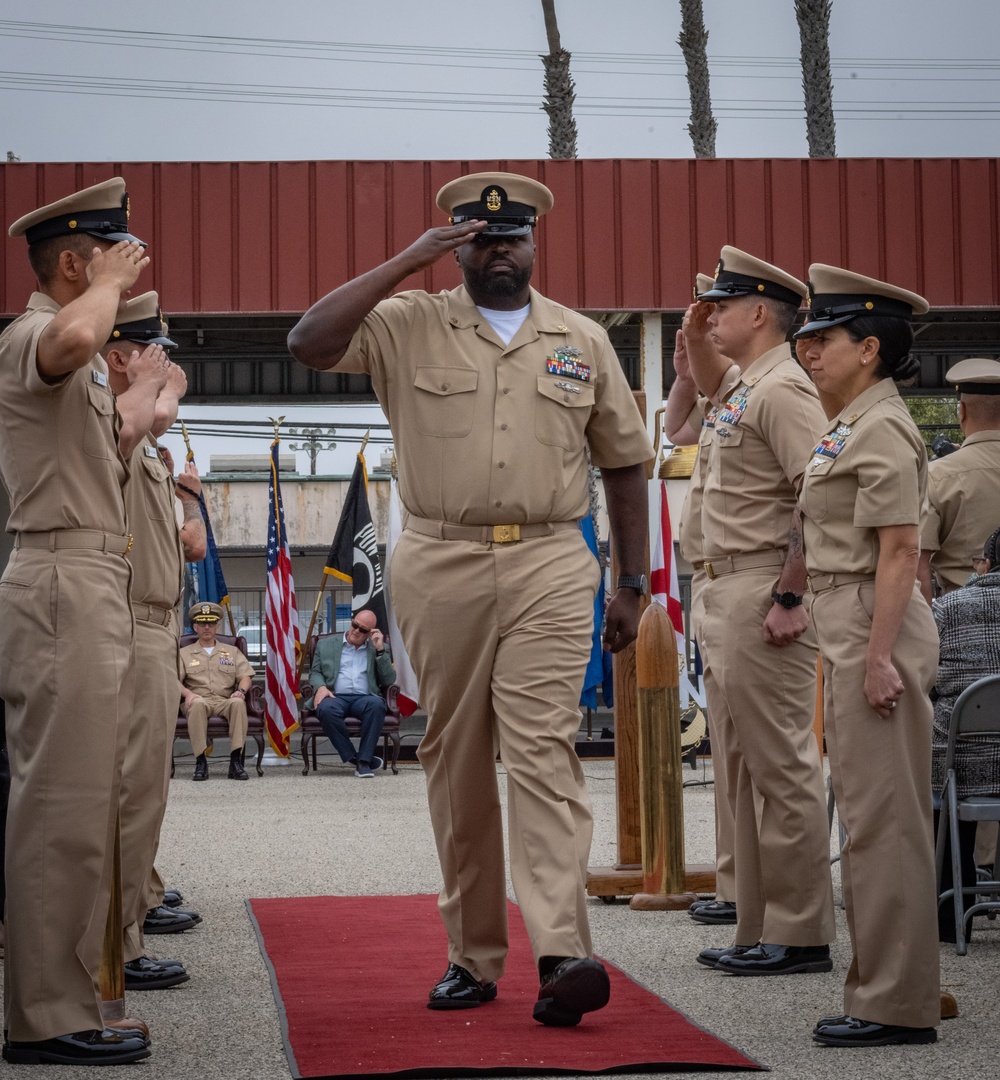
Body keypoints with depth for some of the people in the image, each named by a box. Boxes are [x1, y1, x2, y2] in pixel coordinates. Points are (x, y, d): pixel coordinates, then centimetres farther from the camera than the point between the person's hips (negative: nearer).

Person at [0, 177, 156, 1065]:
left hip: (90, 584, 11)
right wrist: (109, 284, -16)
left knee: (77, 803, 12)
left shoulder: (79, 367, 24)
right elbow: (74, 338, -35)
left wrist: (143, 399, 41)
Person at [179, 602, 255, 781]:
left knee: (238, 702, -35)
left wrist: (241, 690, -11)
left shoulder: (232, 651, 25)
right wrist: (187, 693, -16)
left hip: (225, 700, 1)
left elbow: (246, 676, 12)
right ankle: (200, 762, -37)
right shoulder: (184, 653, 21)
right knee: (198, 703, -39)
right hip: (198, 699, -1)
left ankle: (236, 760, -37)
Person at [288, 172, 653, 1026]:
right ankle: (473, 956, 14)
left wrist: (632, 584, 13)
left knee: (544, 751, -13)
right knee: (456, 764, 5)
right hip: (440, 565, 1)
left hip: (548, 567, 0)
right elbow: (309, 343, -10)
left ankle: (562, 955, -22)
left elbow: (624, 464, 17)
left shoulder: (583, 342, 13)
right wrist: (405, 264, -10)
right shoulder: (409, 326, 7)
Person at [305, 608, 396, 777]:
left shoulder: (378, 648, 19)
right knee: (326, 709, -37)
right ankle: (354, 758, -25)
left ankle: (363, 761, -30)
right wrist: (321, 687, -6)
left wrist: (380, 650, 1)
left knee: (377, 704, -36)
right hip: (336, 696, 0)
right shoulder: (326, 644, 20)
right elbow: (315, 673, 17)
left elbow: (389, 681, 9)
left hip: (364, 698, 0)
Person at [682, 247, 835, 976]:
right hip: (727, 593, 11)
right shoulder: (746, 389, 16)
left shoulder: (783, 391, -14)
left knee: (783, 769, -6)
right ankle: (759, 929, 19)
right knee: (744, 771, 13)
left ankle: (801, 935, -1)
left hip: (763, 598, -11)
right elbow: (710, 383, 43)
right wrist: (697, 337, 24)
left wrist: (790, 596, -24)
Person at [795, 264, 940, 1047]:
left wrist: (879, 658, -22)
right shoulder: (853, 427, 16)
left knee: (882, 817, -6)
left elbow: (899, 551, -19)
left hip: (875, 629, -11)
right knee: (871, 814, 14)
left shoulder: (882, 430, -15)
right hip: (848, 630, 11)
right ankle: (884, 988, 21)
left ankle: (898, 1003, -1)